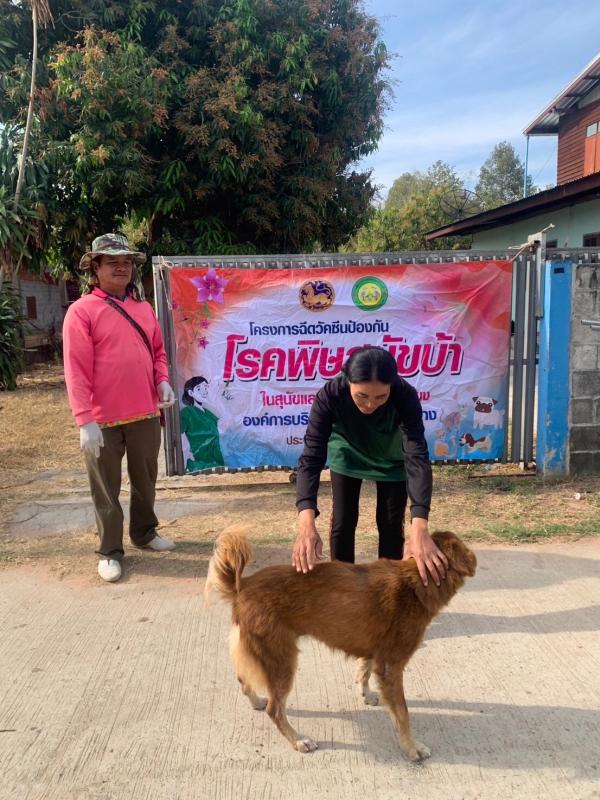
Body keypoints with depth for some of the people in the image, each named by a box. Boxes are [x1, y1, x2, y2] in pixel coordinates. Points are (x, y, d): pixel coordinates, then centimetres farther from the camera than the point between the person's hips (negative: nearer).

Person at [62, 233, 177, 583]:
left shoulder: (144, 307, 10)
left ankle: (145, 532, 38)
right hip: (104, 419, -5)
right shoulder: (82, 311, -8)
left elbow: (158, 351, 18)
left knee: (146, 479, 19)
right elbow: (76, 370, -13)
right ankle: (110, 551, 21)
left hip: (146, 413, 6)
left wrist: (163, 380, -2)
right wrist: (85, 420, -19)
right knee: (106, 489, 7)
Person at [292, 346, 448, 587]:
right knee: (342, 521, 4)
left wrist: (419, 527, -60)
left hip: (392, 459, 0)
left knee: (391, 524, 4)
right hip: (347, 455, 1)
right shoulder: (330, 396, -38)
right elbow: (311, 457, -42)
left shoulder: (405, 396, -39)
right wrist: (306, 522, -57)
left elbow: (418, 458, -46)